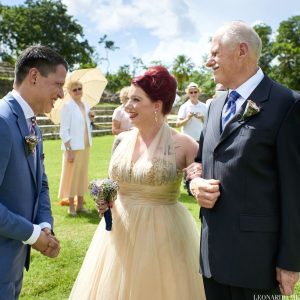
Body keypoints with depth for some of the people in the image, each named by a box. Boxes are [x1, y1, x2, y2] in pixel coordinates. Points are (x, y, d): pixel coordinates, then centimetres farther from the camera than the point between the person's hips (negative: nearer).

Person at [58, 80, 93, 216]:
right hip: (73, 147, -7)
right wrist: (69, 150, -18)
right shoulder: (67, 106, -9)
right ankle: (71, 206, 13)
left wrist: (90, 119, 1)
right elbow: (64, 131, -13)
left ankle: (80, 204, 23)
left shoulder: (85, 106, 11)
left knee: (83, 174, 12)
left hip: (85, 146, 7)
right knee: (72, 175, 1)